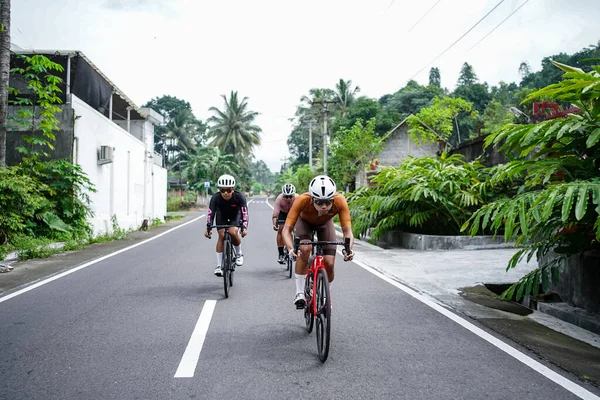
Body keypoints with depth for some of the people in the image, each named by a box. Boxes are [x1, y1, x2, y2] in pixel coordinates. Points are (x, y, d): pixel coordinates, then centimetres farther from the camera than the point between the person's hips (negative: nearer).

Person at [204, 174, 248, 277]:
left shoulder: (239, 196, -34)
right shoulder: (215, 198, -31)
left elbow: (244, 213, -38)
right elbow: (210, 213, -34)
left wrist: (244, 227, -50)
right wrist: (208, 228, -47)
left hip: (235, 215, -1)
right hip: (222, 215, 1)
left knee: (233, 232, -27)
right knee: (221, 235, -16)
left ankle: (239, 254, 1)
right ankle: (219, 266, -8)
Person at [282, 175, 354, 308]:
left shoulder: (340, 201, -38)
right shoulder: (302, 200, -41)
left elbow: (347, 230, -37)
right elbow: (287, 229, -40)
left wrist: (349, 249, -56)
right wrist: (291, 248, -58)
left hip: (325, 224, 2)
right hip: (304, 222, -1)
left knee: (329, 264, -10)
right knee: (304, 249, -31)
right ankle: (300, 293, -15)